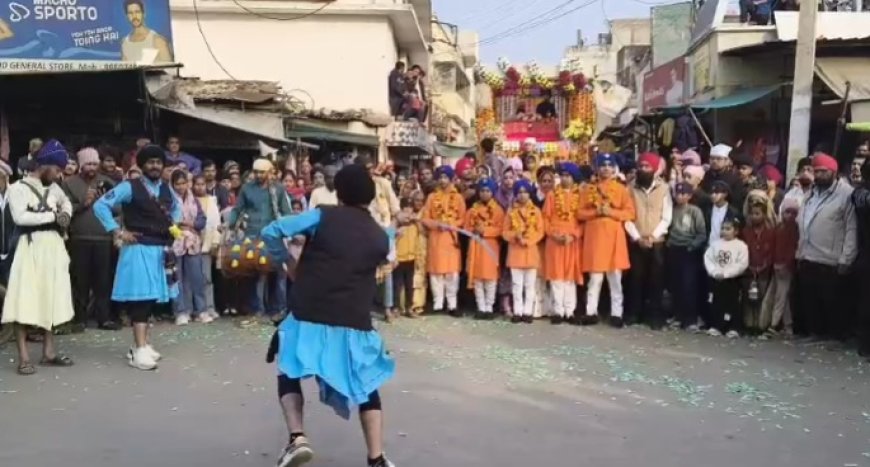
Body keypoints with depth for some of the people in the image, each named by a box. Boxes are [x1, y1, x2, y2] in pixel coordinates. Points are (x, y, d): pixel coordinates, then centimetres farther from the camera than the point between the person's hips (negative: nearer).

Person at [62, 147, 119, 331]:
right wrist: (83, 203, -15)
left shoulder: (106, 182, 12)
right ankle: (80, 318, 10)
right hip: (79, 239, -2)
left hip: (104, 238, 2)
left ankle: (104, 317, 7)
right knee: (81, 280, 2)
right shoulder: (69, 183, 5)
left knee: (104, 280, 1)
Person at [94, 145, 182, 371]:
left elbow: (176, 207, 31)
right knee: (140, 297, -8)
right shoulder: (130, 187, -7)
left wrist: (175, 225, 14)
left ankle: (142, 344, 21)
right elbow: (100, 205, -10)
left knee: (150, 297, 11)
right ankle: (140, 349, -7)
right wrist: (118, 231, -12)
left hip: (161, 249, 6)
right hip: (139, 249, -6)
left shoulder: (166, 189, 11)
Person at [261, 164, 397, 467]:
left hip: (310, 319, -2)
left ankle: (297, 438, 2)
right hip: (355, 324, 2)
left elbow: (271, 231, -6)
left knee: (290, 373, 21)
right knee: (367, 387, 18)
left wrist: (284, 260, 10)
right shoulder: (380, 237, 7)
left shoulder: (322, 217, -2)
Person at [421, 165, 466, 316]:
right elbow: (425, 219, 4)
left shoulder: (458, 197, 6)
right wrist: (437, 224, -13)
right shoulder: (432, 197, 8)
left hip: (451, 237, -1)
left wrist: (450, 225, -14)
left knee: (452, 271, -2)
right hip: (435, 237, 1)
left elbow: (462, 219, 2)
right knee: (436, 271, 0)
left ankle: (452, 304, 5)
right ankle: (438, 304, 8)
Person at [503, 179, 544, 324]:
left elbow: (540, 232, -2)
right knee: (517, 284, 4)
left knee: (530, 284, 3)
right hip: (515, 250, 1)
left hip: (531, 250, -1)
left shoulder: (536, 211, 1)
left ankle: (528, 312, 8)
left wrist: (527, 240, -16)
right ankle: (518, 311, 8)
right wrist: (515, 236, -17)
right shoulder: (511, 211, 3)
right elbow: (505, 232, 2)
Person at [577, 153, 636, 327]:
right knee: (595, 277, 2)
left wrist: (611, 212, -14)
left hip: (614, 237, -1)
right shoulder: (589, 189, 10)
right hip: (594, 237, 1)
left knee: (615, 278, 2)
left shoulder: (622, 189, 5)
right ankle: (591, 312, 7)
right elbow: (580, 213, 5)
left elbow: (630, 213, -1)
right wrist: (596, 211, -11)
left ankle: (616, 314, 7)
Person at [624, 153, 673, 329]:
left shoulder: (663, 188, 1)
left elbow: (666, 217, -1)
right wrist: (637, 237, -9)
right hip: (636, 241, 0)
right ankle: (633, 313, 12)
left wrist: (653, 236, -10)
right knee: (635, 278, 3)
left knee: (656, 279, 2)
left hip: (657, 241, 0)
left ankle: (655, 315, 10)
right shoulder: (631, 187, 2)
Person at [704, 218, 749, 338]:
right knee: (716, 303, 8)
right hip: (716, 279, 4)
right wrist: (714, 272, -13)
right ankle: (716, 326, 15)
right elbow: (708, 258, 1)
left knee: (731, 304, 1)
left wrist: (725, 273, -18)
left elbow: (742, 264, -15)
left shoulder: (741, 245, -7)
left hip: (732, 280, -4)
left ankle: (732, 328, 7)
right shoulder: (715, 243, 5)